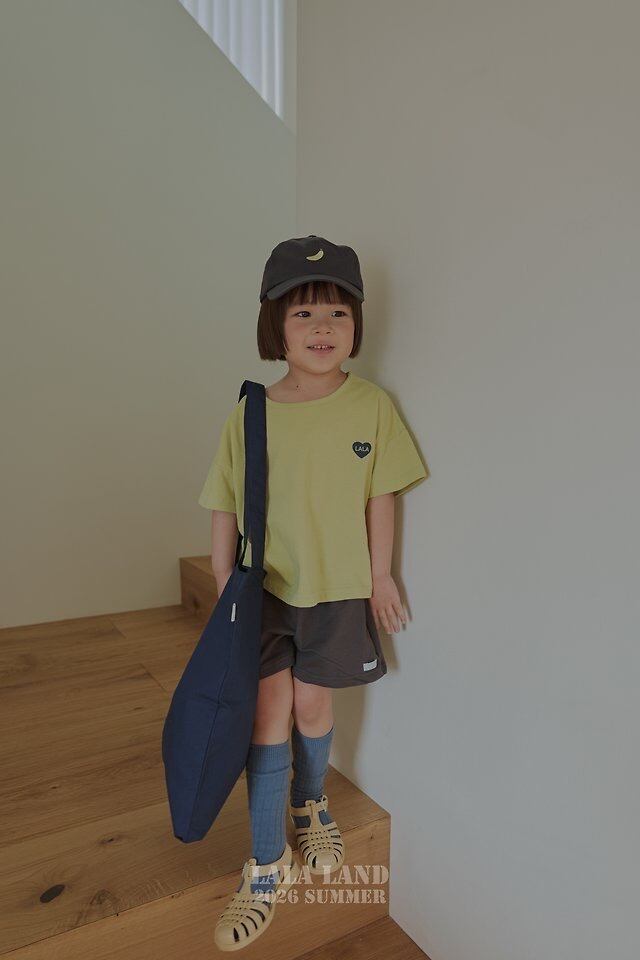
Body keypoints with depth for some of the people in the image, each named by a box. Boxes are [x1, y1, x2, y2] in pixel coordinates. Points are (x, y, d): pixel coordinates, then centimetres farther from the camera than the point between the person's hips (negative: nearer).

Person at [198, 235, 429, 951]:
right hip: (265, 589, 0)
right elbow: (225, 508, -3)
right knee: (268, 715, 5)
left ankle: (311, 804, 47)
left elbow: (379, 497, -3)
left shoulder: (372, 405, -9)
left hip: (338, 589, 0)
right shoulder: (249, 415, -9)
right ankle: (267, 865, 25)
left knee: (312, 706, 14)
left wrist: (379, 575, 0)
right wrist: (225, 585, -3)